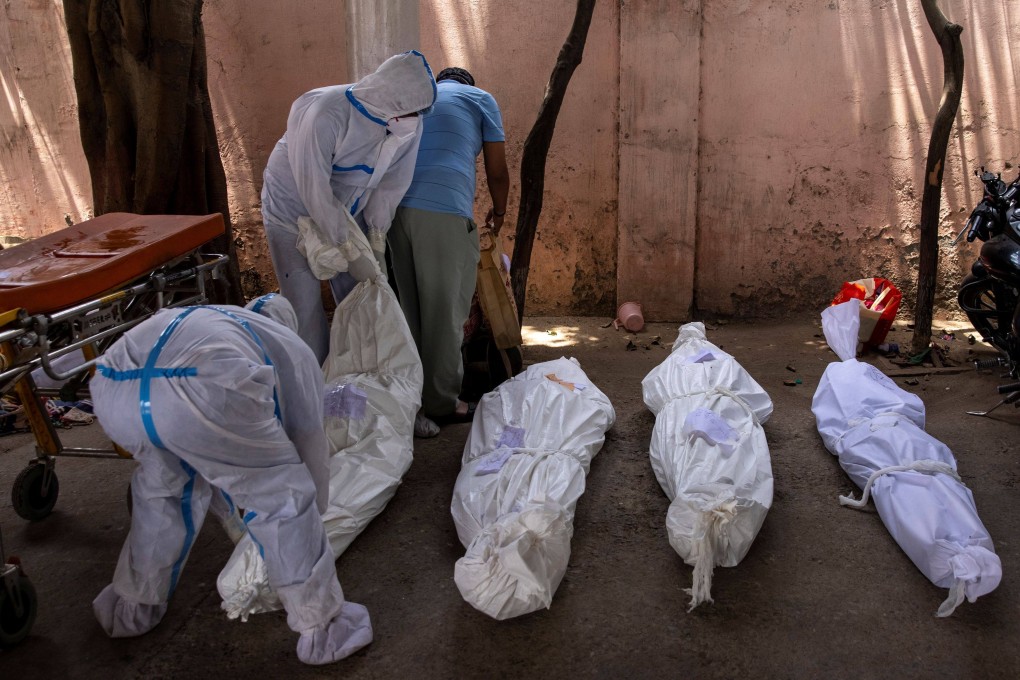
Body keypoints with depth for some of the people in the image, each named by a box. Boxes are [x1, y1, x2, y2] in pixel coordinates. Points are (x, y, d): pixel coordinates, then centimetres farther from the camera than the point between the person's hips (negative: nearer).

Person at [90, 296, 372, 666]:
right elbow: (310, 445, 34)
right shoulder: (294, 349, 32)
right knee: (283, 496, 16)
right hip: (198, 393, -6)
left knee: (161, 484, 34)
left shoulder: (203, 320, 44)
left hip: (113, 390, 6)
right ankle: (322, 628, 25)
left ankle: (132, 608, 48)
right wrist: (311, 511, 51)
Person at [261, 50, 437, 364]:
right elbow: (315, 191, -32)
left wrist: (376, 237, -15)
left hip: (345, 211, 5)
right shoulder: (324, 114, -34)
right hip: (294, 207, -5)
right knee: (304, 307, -6)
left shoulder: (408, 125, -16)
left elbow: (390, 184, -6)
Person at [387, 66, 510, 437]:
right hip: (444, 211, -5)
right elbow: (497, 172, 15)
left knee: (408, 307, 12)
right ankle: (441, 403, 12)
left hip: (394, 207, 5)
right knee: (445, 312, 4)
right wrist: (498, 211, 32)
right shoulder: (480, 99, 19)